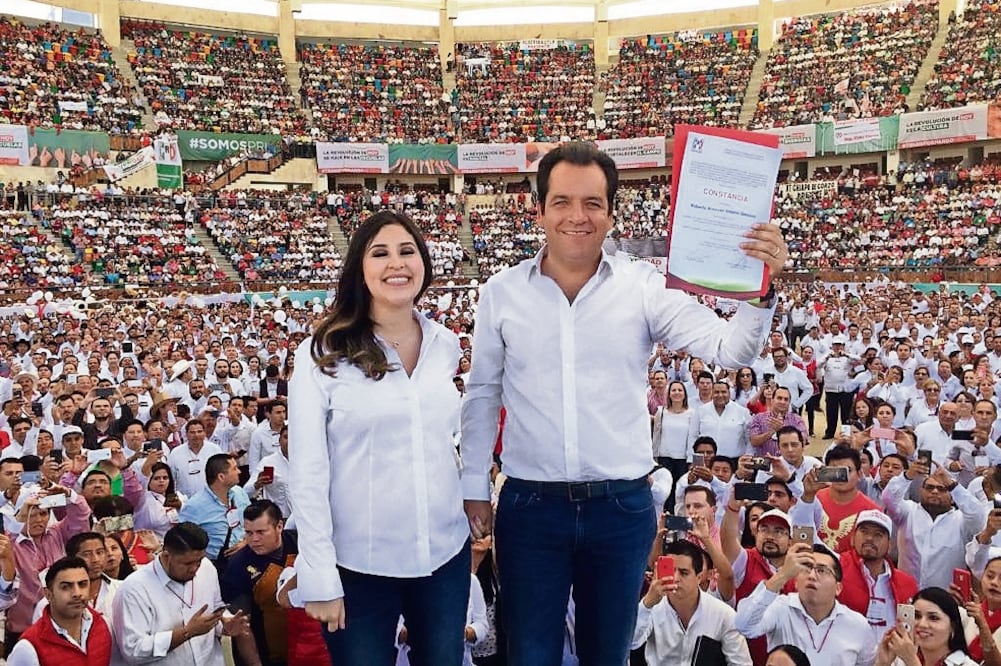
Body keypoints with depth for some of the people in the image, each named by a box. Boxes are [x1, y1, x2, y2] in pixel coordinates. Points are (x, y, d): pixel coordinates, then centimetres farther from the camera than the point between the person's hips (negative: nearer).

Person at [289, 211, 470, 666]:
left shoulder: (445, 345, 2)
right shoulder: (323, 354, -9)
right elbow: (307, 472, -10)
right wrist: (319, 577, -13)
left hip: (445, 554, 4)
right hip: (359, 563, -3)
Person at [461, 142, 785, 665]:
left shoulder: (645, 288, -5)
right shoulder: (501, 292, -2)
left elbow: (729, 351, -11)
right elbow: (482, 396, 6)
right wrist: (474, 488, 7)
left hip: (622, 507, 0)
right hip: (530, 506, 0)